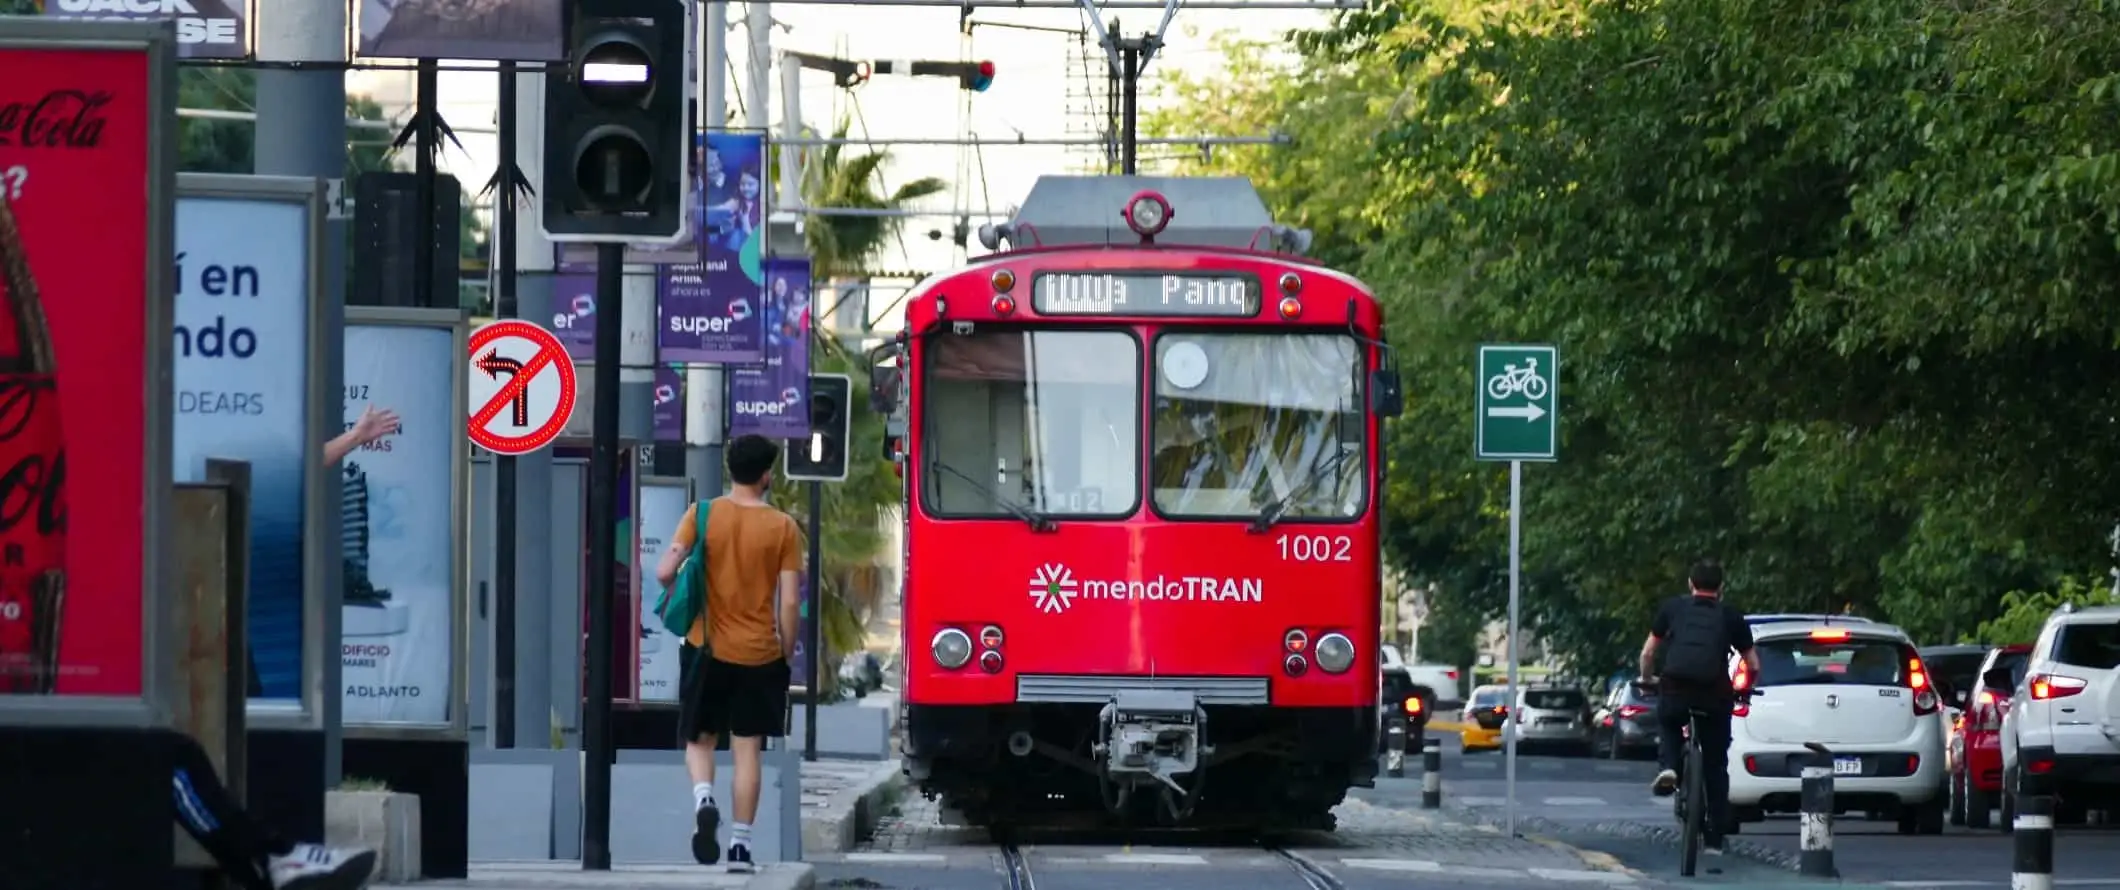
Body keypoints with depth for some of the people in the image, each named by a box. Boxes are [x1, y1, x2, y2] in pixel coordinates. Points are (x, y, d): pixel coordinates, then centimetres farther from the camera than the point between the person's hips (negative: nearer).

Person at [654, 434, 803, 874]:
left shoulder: (702, 515, -3)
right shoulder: (783, 527, -4)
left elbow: (665, 571, -11)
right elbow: (789, 601, -7)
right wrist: (787, 652, 5)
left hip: (708, 649, 0)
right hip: (760, 655, 0)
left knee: (700, 739, 15)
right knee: (748, 750, 6)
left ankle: (703, 801, -14)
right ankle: (740, 845, 5)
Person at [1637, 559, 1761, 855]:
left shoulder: (1672, 608, 15)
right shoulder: (1731, 617, 15)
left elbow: (1648, 653, 18)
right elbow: (1753, 666, 18)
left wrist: (1647, 680, 37)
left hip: (1674, 689, 0)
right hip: (1715, 695, 0)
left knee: (1668, 723, 34)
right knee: (1716, 767, 14)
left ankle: (1667, 766, 5)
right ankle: (1714, 839, 14)